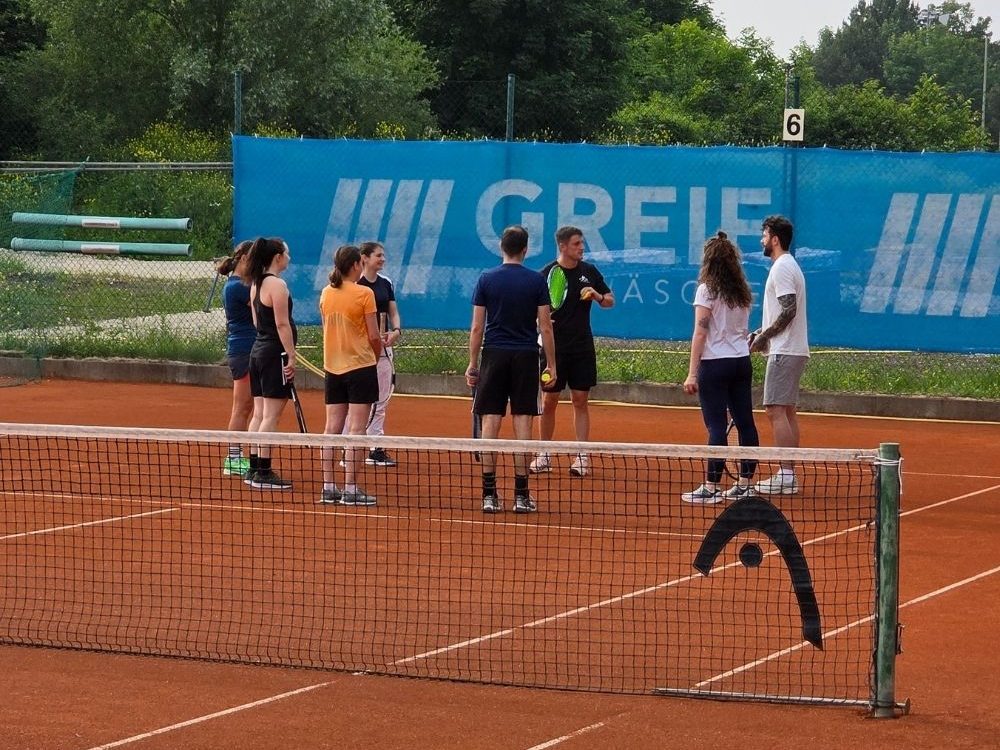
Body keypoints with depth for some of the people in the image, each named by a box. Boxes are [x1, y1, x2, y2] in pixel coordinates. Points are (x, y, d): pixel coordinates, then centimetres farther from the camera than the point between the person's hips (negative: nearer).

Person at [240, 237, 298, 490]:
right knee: (271, 415, -7)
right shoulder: (277, 284, -14)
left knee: (259, 413, 11)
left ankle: (254, 469, 13)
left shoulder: (256, 283, 12)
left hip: (258, 351, 9)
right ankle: (263, 473, -8)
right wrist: (291, 357, -16)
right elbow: (282, 324, -18)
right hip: (275, 353, -9)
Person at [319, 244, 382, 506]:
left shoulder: (326, 293, 4)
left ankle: (329, 487, 7)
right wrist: (377, 355, 8)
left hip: (333, 367, 5)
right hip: (360, 366, -5)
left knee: (332, 427, 7)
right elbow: (374, 335, -10)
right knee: (356, 428, -3)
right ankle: (351, 489, -5)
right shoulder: (364, 293, -11)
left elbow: (326, 330, 12)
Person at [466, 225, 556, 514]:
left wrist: (472, 363, 6)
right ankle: (521, 495, 1)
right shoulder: (536, 281, -1)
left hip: (494, 356, 0)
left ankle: (489, 494, -2)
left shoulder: (486, 279, 1)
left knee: (490, 422, 1)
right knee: (522, 423, 1)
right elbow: (545, 327, -1)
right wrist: (551, 364, 5)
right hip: (526, 357, 0)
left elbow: (477, 327, 0)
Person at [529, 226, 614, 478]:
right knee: (548, 402, 4)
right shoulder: (546, 274, -5)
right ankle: (544, 455, 15)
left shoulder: (589, 271, 4)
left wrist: (597, 296, -9)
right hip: (554, 347, -2)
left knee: (581, 401, 3)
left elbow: (610, 301, 13)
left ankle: (582, 457, 6)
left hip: (582, 348, 2)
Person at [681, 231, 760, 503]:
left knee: (716, 425, -6)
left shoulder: (707, 290, -9)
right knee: (745, 422, 8)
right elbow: (744, 330, 12)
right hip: (742, 361, 6)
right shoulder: (742, 292, 10)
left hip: (715, 363, -6)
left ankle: (711, 486, -6)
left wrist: (692, 373, -13)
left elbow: (701, 332, -13)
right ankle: (745, 483, 12)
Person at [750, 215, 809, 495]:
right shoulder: (788, 265, 19)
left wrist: (764, 336, -13)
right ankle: (790, 475, 11)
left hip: (784, 352, -11)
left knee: (776, 411, -11)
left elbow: (789, 311, -21)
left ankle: (785, 475, -13)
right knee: (788, 411, 10)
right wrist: (762, 332, 13)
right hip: (793, 350, 11)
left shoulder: (782, 268, -13)